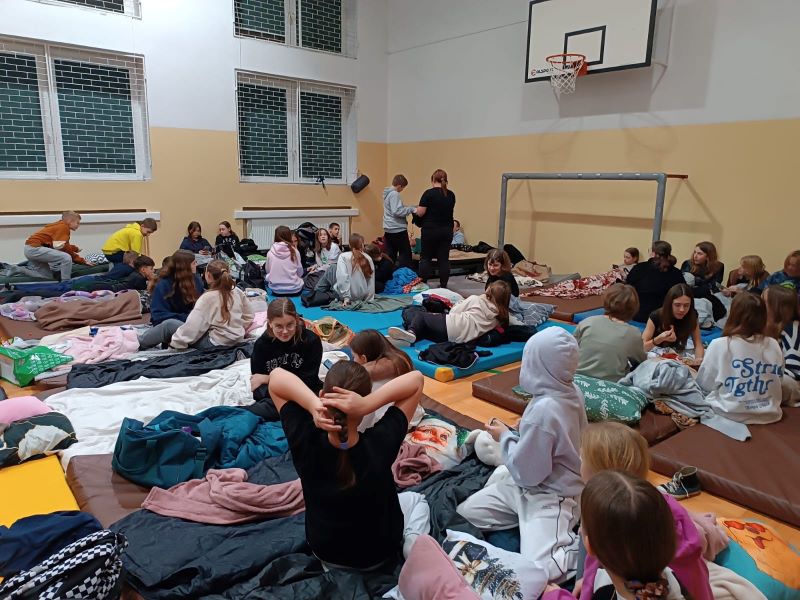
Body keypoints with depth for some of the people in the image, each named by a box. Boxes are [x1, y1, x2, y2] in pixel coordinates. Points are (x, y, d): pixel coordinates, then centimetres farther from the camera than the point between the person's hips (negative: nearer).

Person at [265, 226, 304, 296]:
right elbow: (300, 272, -1)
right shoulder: (295, 251, -9)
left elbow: (267, 270, 6)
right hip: (294, 290, 0)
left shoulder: (270, 253, -7)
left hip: (276, 290, 0)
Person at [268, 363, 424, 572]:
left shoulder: (305, 443, -33)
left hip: (324, 554, 2)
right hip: (379, 559, -1)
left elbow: (276, 377, -22)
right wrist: (367, 404, -44)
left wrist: (313, 405, -41)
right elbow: (416, 379, -29)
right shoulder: (380, 445, -37)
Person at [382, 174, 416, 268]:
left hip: (388, 229, 9)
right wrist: (412, 209, -17)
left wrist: (413, 207, 14)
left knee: (390, 254, 10)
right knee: (405, 254, -1)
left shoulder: (387, 193, 14)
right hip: (398, 229, -9)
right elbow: (397, 211, -24)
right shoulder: (394, 194, -15)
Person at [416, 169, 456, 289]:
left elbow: (420, 212, -12)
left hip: (430, 230, -4)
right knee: (444, 258, 7)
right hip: (447, 230, 4)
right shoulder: (451, 195, 4)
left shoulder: (429, 193, -11)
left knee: (426, 257, 8)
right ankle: (443, 285, 10)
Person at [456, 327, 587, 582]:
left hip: (551, 497, -9)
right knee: (465, 512, 6)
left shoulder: (543, 410, -32)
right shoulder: (571, 392, -4)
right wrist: (518, 433, 9)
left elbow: (526, 473, -21)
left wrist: (505, 437, -9)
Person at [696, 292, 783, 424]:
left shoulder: (719, 345, -16)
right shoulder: (774, 345, -6)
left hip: (730, 414, -4)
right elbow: (777, 380, 11)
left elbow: (704, 384, -5)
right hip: (768, 414, 4)